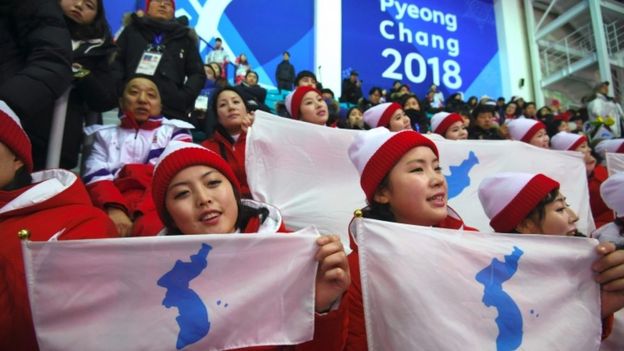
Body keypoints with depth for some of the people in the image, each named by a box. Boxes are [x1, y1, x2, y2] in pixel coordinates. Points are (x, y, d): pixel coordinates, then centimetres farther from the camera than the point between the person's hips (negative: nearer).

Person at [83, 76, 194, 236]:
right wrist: (113, 209, -15)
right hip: (111, 208, 2)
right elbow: (96, 178, 8)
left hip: (155, 207, -2)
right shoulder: (105, 134, 27)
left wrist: (141, 214, -14)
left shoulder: (175, 131, 21)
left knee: (152, 227, -38)